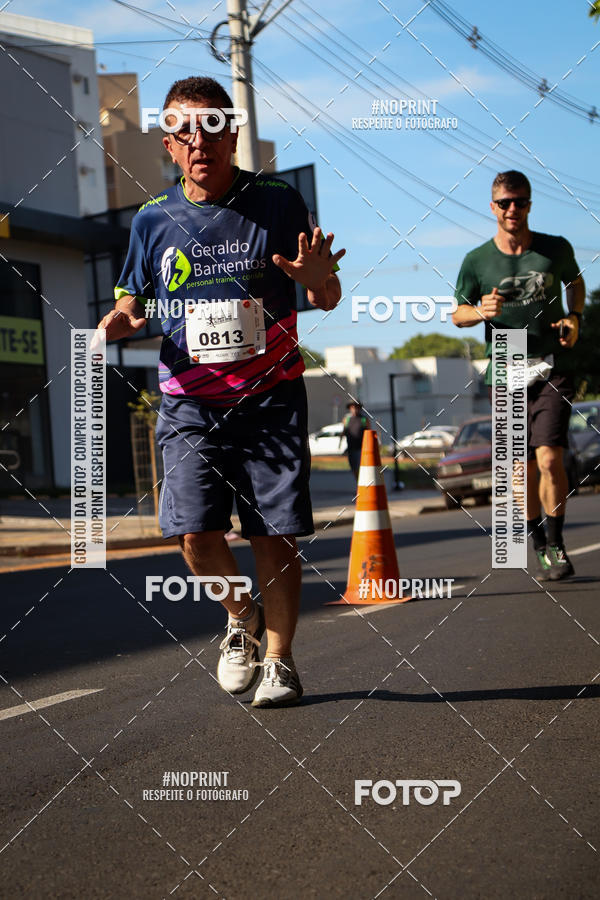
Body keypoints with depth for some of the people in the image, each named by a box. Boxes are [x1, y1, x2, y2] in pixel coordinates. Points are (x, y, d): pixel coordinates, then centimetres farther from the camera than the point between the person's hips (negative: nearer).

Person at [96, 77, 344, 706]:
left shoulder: (277, 202, 2)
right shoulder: (153, 220, 6)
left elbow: (327, 299, 6)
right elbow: (132, 305, 16)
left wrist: (319, 279, -18)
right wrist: (114, 323, -7)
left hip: (270, 395, -1)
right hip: (189, 401, 1)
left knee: (274, 535, -2)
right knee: (195, 531, -11)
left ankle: (278, 659, 16)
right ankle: (242, 617, 19)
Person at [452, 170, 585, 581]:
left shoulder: (556, 249, 2)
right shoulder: (477, 260, 0)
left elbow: (576, 282, 23)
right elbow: (458, 313, 9)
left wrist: (575, 318, 5)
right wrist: (482, 312, -13)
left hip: (552, 369, -1)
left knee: (549, 457, -15)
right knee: (525, 468, 6)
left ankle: (556, 543, 1)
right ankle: (540, 546, 25)